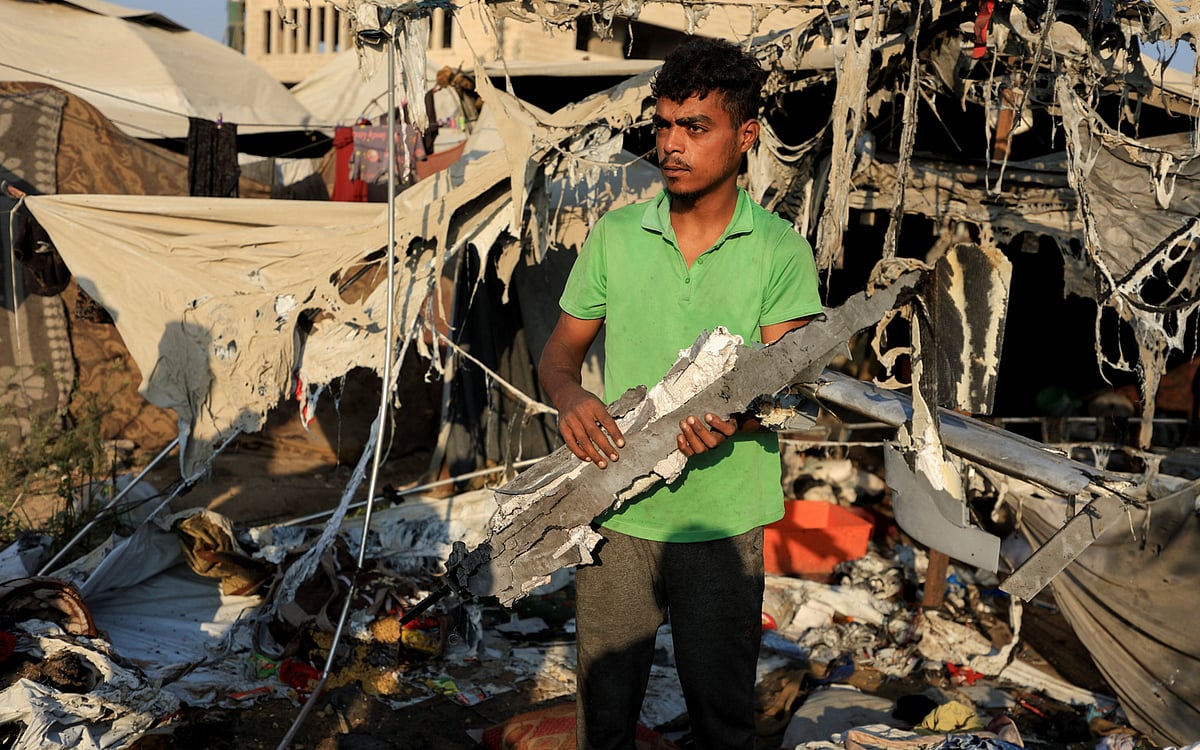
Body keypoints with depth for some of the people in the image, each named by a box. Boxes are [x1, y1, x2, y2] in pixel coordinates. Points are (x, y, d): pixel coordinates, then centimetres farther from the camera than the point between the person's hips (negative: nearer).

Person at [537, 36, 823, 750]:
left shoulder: (780, 247, -2)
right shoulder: (615, 235, 3)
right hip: (617, 512, 2)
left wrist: (736, 417, -30)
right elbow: (561, 348, 9)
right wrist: (570, 396, -14)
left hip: (724, 522, -1)